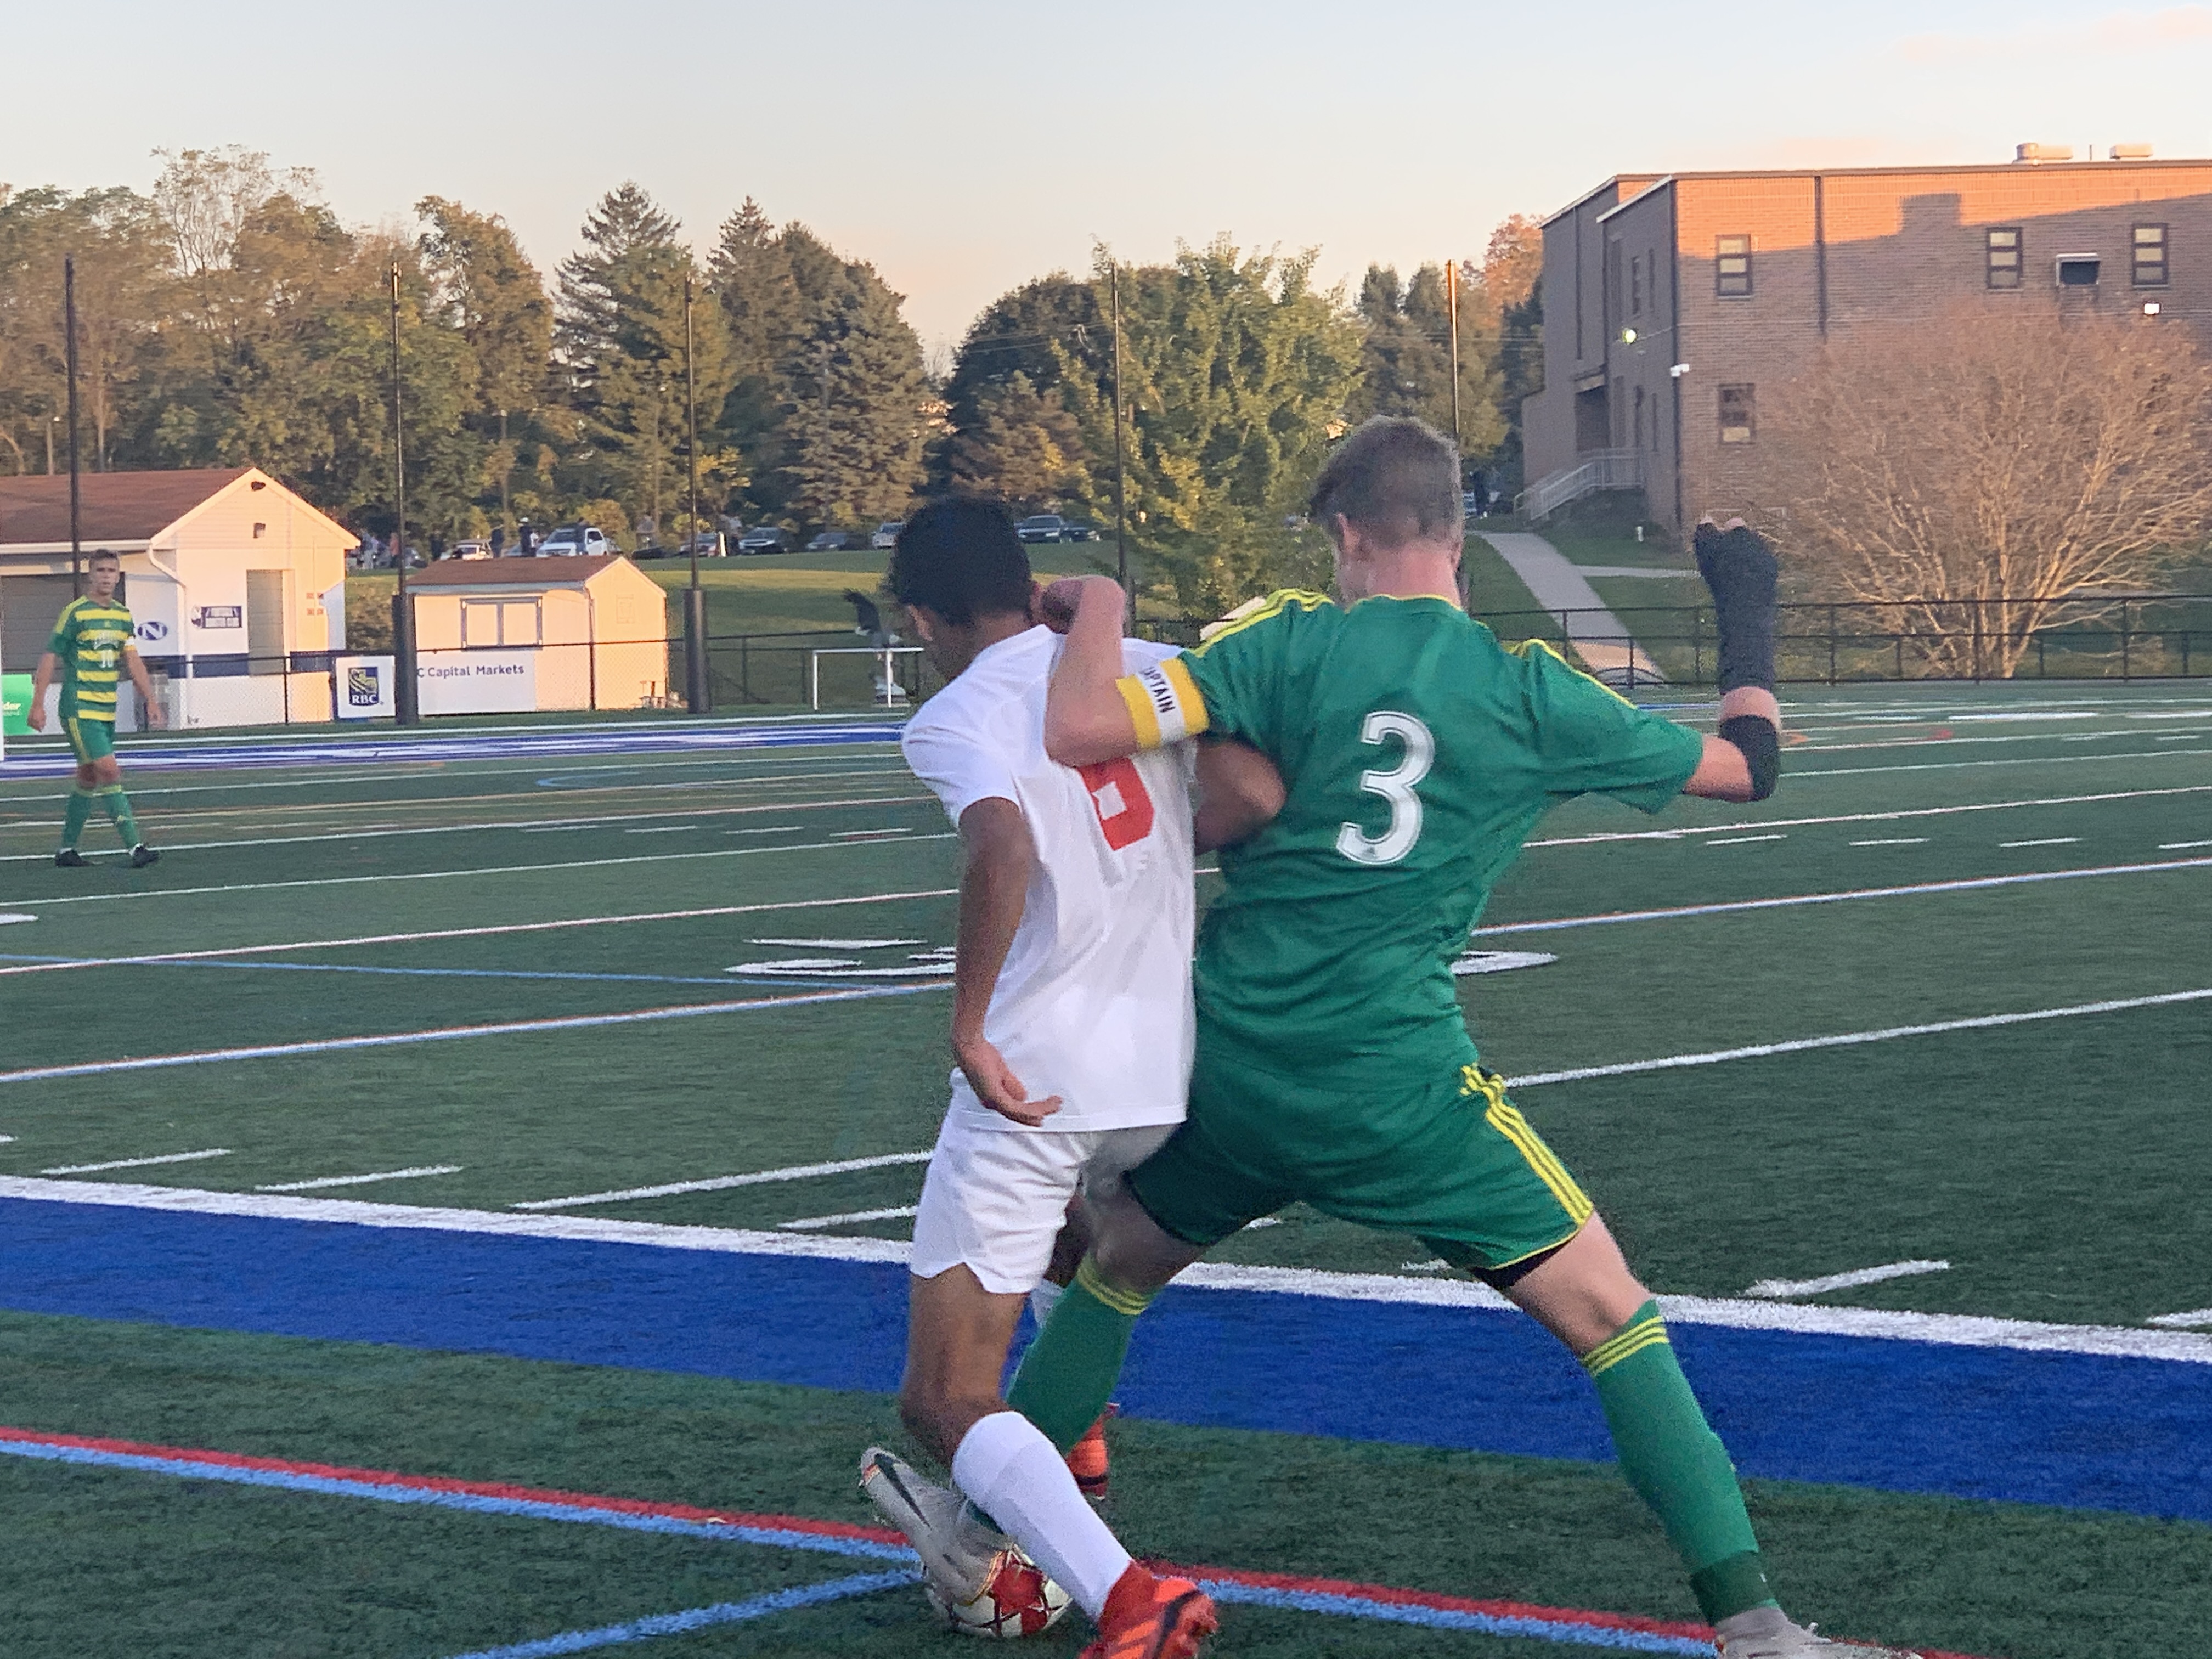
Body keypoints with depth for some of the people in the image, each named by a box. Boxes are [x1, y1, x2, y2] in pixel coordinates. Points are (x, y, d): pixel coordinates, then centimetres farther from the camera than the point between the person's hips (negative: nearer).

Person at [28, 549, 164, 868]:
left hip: (107, 710, 7)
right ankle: (135, 847, -20)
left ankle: (66, 850, 23)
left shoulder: (123, 615, 10)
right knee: (109, 771, -16)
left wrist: (150, 701, 1)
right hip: (79, 708, -7)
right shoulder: (76, 613, -8)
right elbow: (50, 657, -6)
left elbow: (133, 661, 10)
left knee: (89, 780, 12)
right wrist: (38, 705, -8)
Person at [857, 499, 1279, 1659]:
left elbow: (1005, 847, -27)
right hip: (1168, 1074, 6)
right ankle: (1001, 1521, 36)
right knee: (1078, 1235, 38)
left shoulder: (956, 720, -7)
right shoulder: (1146, 667, 8)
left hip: (1029, 1082, -6)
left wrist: (968, 1024, -21)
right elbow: (1256, 794, -5)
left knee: (944, 1400, -1)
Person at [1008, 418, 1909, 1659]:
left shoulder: (1290, 643, -2)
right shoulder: (1529, 691, -2)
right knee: (1607, 1313, 4)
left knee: (1116, 1264, 28)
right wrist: (1749, 617, 25)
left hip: (1231, 1065, 2)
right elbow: (1746, 765, 9)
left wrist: (1098, 610, 6)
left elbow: (1082, 731, -13)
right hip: (1395, 1079, -2)